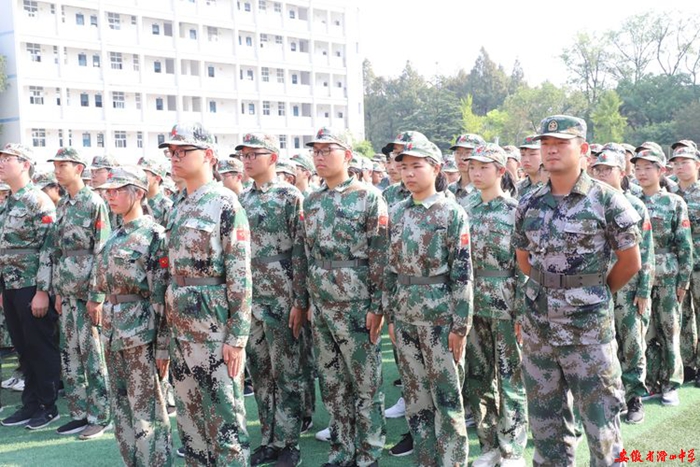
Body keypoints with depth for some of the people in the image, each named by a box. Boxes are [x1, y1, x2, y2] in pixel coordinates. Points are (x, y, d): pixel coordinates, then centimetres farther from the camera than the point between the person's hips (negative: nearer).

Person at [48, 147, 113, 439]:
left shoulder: (94, 203, -10)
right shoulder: (62, 206, 13)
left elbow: (102, 253, -15)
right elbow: (57, 252, 17)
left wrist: (96, 296, -17)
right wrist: (58, 292, 14)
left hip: (88, 292, -8)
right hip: (68, 292, 8)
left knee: (93, 355, 0)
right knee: (69, 354, 11)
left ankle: (100, 416, 10)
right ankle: (79, 413, 21)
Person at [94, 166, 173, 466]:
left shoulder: (154, 234, -11)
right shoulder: (115, 236, 12)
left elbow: (162, 294, -14)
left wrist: (163, 345, -16)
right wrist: (106, 327, 17)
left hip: (140, 331, -8)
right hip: (112, 329, 8)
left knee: (146, 410, -1)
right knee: (120, 405, 16)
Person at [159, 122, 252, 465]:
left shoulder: (225, 203, -11)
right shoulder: (178, 207, 12)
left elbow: (240, 276, -14)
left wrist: (237, 337, -18)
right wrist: (166, 333, 16)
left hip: (214, 328, -8)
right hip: (180, 328, 8)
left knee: (225, 418, 2)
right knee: (189, 416, 15)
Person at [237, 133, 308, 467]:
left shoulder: (290, 197, -8)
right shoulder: (242, 200, 11)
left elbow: (301, 253, -11)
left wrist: (300, 302, -15)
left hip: (282, 301, -6)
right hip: (249, 300, 7)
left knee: (287, 373, 4)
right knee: (259, 371, 13)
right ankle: (269, 439, 26)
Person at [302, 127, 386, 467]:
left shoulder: (369, 198, -8)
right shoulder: (311, 201, 10)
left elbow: (381, 257, -11)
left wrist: (377, 307, -15)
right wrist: (307, 301, 13)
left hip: (357, 308, -6)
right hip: (320, 308, 6)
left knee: (366, 385, 5)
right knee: (332, 384, 13)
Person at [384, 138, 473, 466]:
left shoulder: (451, 213, -8)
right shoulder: (397, 212, 7)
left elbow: (462, 273, -10)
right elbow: (391, 267, 12)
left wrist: (460, 325, -13)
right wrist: (390, 314, 10)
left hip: (439, 315, -5)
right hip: (405, 316, 6)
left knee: (447, 397, 3)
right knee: (415, 396, 13)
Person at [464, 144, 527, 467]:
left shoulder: (516, 210, -7)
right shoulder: (468, 211, 9)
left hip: (505, 305, -6)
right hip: (474, 304, 6)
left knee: (510, 379, 2)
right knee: (478, 377, 11)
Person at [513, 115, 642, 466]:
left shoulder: (606, 200, -9)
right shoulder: (529, 203, 4)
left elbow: (631, 262, -2)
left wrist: (596, 293, 8)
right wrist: (549, 291, 12)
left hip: (588, 329, -4)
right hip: (537, 327, 5)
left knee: (600, 419, 4)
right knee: (544, 422, 16)